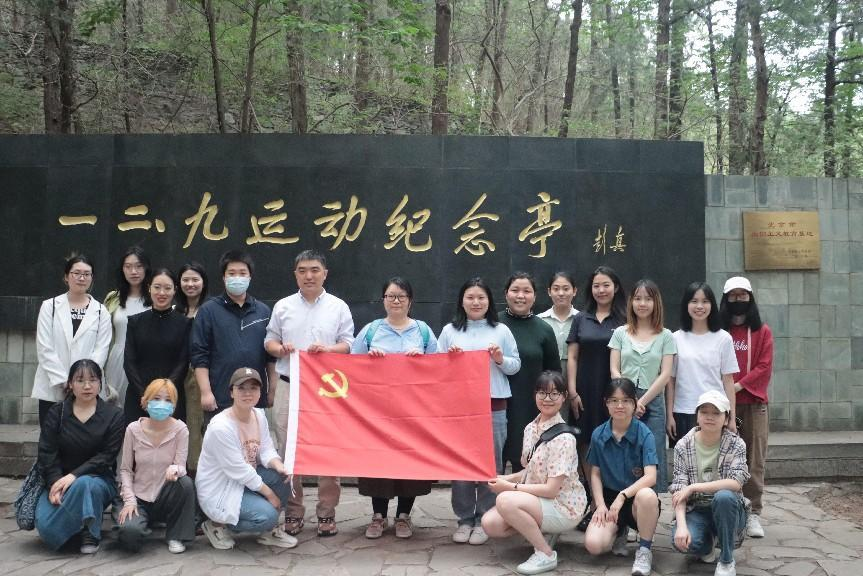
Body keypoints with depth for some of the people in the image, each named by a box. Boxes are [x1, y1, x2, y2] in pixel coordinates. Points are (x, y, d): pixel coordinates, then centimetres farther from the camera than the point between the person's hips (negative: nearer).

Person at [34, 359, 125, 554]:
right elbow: (47, 453, -2)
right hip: (59, 479, 2)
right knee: (44, 524, -26)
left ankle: (90, 534, -15)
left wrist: (74, 475, -21)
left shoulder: (114, 415, 0)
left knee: (84, 484, -38)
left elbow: (106, 457, -8)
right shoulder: (56, 412, 6)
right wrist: (55, 483, -19)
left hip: (99, 479, -1)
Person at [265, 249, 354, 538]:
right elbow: (269, 341, 11)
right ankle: (293, 511, 14)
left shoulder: (338, 307, 6)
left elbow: (348, 344, 3)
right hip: (290, 387, 1)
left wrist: (327, 349, -16)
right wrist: (280, 349, -10)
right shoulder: (283, 307, 10)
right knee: (289, 450, 3)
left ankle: (326, 512, 11)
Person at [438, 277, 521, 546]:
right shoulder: (449, 331, 8)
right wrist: (450, 359, -10)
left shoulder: (501, 331, 6)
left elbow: (516, 366, 9)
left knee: (490, 463, 2)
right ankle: (464, 519, 14)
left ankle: (485, 519, 13)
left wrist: (501, 360, -10)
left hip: (493, 406, -1)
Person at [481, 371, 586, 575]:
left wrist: (510, 487, -17)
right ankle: (540, 531, 10)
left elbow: (551, 489, -21)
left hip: (564, 506, -7)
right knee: (490, 523, -12)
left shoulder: (563, 437, -20)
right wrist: (506, 478, -5)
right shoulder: (531, 428, 4)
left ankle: (546, 553, -12)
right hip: (537, 500, 7)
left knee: (505, 500, -30)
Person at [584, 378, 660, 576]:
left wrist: (622, 495, -27)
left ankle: (644, 550, -13)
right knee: (593, 544, -24)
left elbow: (651, 477, -18)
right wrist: (600, 505, -7)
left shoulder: (644, 434, -10)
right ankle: (618, 532, 16)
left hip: (636, 497, -2)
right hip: (609, 498, 2)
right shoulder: (598, 435, 0)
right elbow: (595, 473, 6)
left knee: (647, 495, -40)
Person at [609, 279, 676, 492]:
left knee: (654, 457, -1)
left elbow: (665, 374, 0)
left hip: (653, 402, -1)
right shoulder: (620, 333, 10)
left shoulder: (666, 336, 7)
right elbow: (614, 370, 4)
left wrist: (642, 401, -8)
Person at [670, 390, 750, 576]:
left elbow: (736, 483, -22)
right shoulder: (683, 446, -5)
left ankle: (727, 561, -13)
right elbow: (678, 491, -10)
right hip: (695, 511, 1)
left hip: (726, 511, -1)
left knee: (723, 496, -36)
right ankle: (709, 543, 8)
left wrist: (693, 487, -25)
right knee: (681, 539, -32)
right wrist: (681, 525, -26)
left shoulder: (736, 444, -6)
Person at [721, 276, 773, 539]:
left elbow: (764, 367, -1)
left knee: (754, 460, 0)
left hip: (753, 403, 0)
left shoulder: (762, 332, 7)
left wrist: (738, 385, -11)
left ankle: (753, 514, 7)